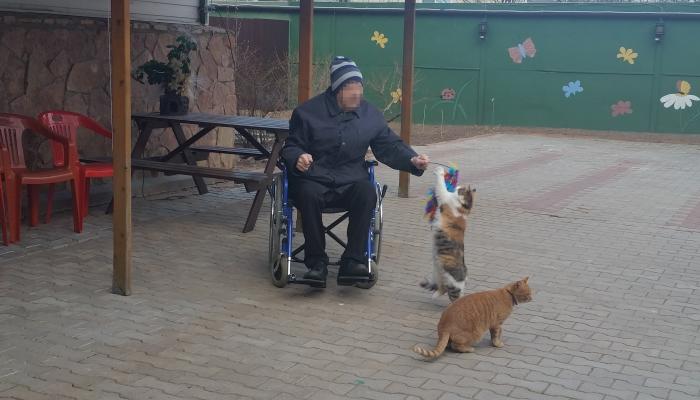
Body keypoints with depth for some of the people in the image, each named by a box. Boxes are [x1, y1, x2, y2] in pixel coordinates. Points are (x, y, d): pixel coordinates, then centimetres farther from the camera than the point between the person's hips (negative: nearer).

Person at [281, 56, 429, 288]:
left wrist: (412, 161, -9)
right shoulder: (308, 112, 0)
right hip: (314, 180, -2)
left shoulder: (371, 115, 8)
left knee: (367, 193, -31)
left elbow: (390, 147, 11)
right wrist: (298, 158, -20)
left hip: (351, 182, 2)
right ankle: (317, 263, -23)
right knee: (309, 195, -36)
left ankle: (352, 261, -27)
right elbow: (291, 147, 4)